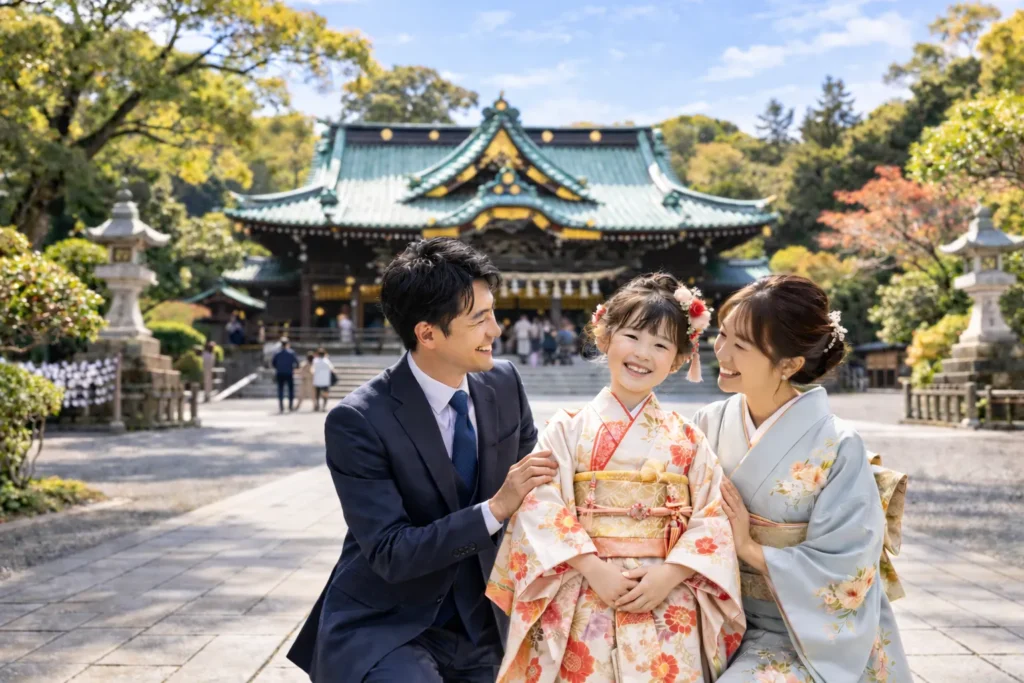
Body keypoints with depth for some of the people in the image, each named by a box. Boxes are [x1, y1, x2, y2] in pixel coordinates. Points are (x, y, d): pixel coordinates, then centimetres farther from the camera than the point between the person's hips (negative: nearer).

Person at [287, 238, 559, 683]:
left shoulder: (503, 383, -4)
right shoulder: (357, 422, -20)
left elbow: (533, 476, 10)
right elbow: (389, 553, -21)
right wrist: (495, 509, -28)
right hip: (383, 630, -5)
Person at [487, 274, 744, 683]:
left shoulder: (688, 441, 7)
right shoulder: (568, 429, 3)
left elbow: (712, 519, 0)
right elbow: (542, 508, -6)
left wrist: (668, 575, -13)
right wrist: (594, 569, -15)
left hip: (669, 605, 1)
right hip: (581, 606, -1)